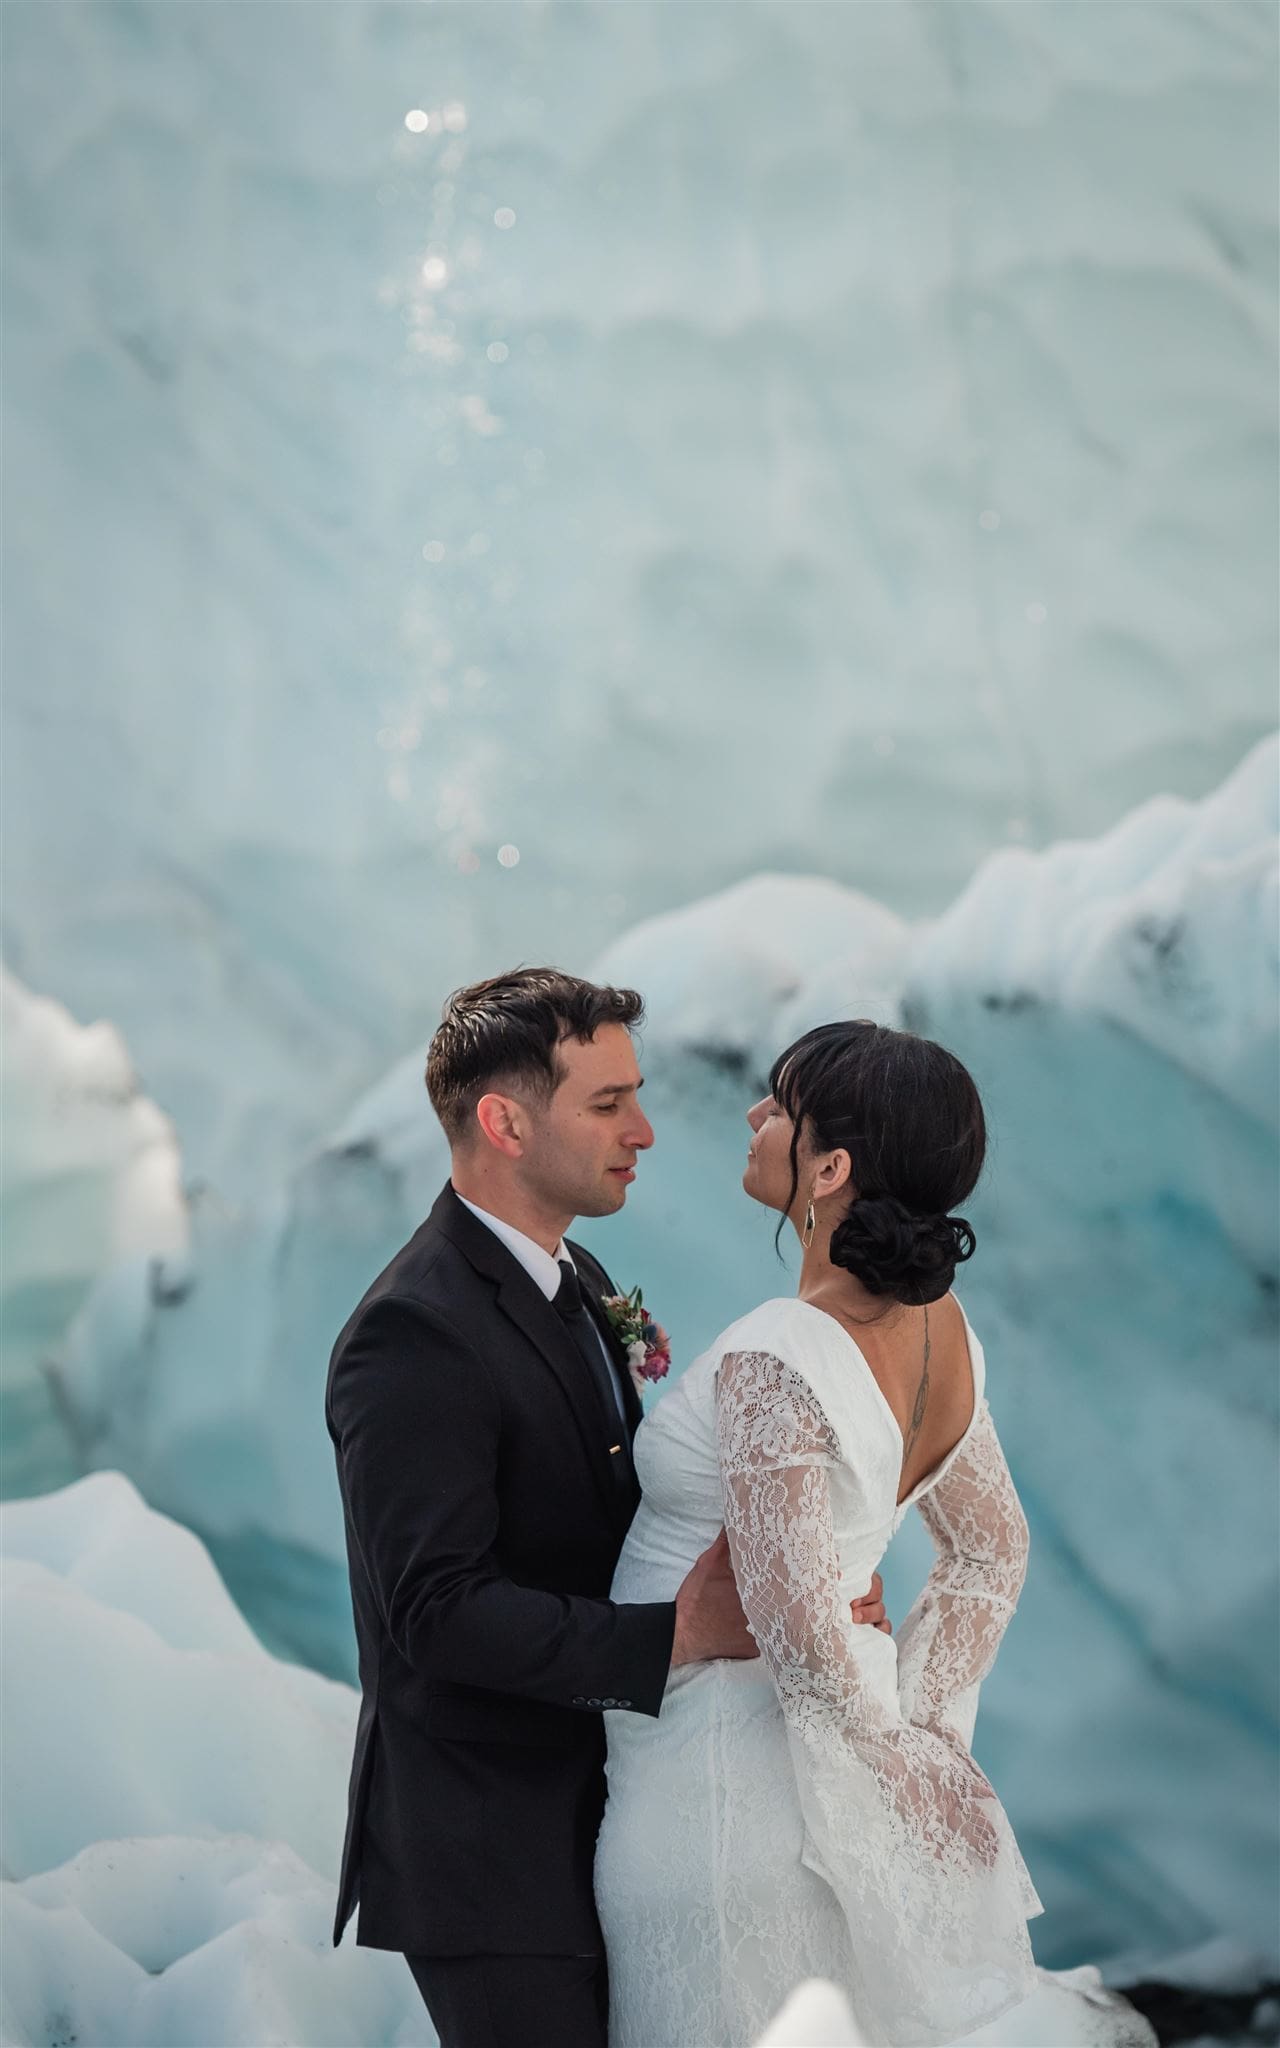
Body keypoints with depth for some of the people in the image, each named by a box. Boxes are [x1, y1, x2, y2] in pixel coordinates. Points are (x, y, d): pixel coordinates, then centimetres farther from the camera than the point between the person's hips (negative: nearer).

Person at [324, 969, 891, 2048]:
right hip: (490, 1847, -9)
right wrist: (678, 1637, -29)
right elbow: (443, 1608, -26)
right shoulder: (413, 1335, -20)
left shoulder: (580, 1282, 10)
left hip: (588, 1811, 9)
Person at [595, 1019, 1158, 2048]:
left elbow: (801, 1638, -24)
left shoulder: (772, 1360, -25)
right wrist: (922, 1728, 6)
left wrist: (899, 1761, -8)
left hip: (720, 1770, -8)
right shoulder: (939, 1325, 0)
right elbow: (991, 1555, 10)